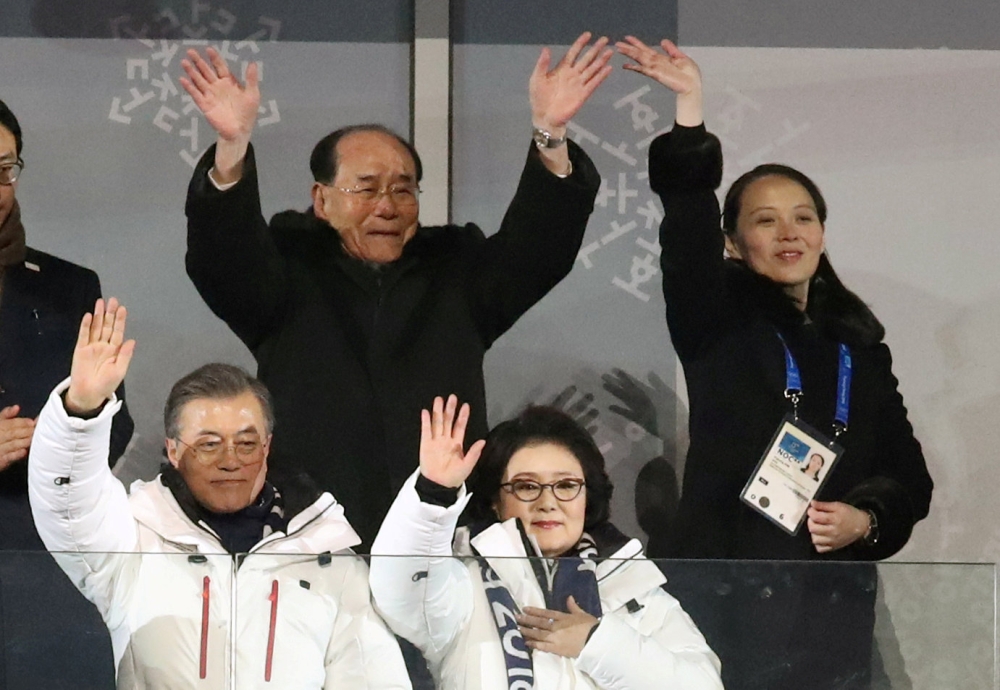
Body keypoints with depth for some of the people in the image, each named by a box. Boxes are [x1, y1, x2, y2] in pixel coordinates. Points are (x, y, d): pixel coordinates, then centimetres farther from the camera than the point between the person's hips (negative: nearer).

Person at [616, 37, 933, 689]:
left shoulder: (860, 345, 14)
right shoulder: (719, 324, 2)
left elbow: (908, 472, 15)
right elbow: (687, 233, -16)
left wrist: (865, 521, -6)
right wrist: (689, 109, -27)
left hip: (837, 601, 4)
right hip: (733, 592, -4)